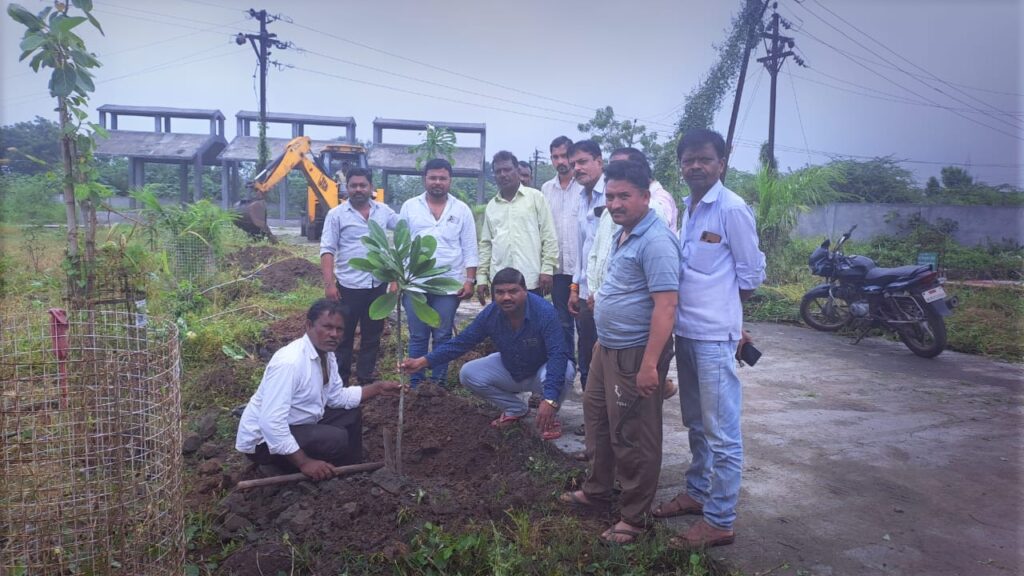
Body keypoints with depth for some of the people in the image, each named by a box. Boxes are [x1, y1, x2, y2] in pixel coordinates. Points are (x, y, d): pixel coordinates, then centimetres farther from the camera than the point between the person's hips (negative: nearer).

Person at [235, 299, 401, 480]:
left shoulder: (326, 354, -2)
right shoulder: (289, 362, -31)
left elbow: (337, 397, 10)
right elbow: (271, 423, -34)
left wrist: (377, 388, 0)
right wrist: (304, 462, -28)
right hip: (263, 440, -9)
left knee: (351, 414, 7)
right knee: (336, 439, -24)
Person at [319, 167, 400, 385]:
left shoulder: (384, 211, 5)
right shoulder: (336, 214, -4)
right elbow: (327, 250, -8)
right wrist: (329, 283, -16)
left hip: (378, 285, 4)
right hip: (349, 286, -3)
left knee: (372, 335, 12)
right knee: (344, 336, 6)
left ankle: (366, 379, 25)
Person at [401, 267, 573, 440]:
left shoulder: (544, 312, -32)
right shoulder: (490, 314, -17)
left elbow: (558, 355, -39)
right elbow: (461, 342, -10)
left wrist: (550, 400, -51)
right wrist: (422, 361, -17)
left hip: (541, 371, -4)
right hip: (509, 370, 5)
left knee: (564, 372, -38)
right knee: (468, 373, -14)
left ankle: (550, 417, -5)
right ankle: (516, 409, 7)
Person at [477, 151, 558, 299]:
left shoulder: (535, 197, 3)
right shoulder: (491, 206, 14)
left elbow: (549, 236, 0)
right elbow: (486, 244, 15)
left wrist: (547, 269, -8)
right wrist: (481, 277, 9)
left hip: (531, 281, -3)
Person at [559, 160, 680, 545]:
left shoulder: (655, 242, -20)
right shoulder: (623, 235, 10)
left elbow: (665, 305, -26)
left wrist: (650, 365, -28)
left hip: (634, 355, -10)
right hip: (607, 348, 10)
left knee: (633, 438, 3)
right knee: (598, 419, 22)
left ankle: (633, 518, 19)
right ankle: (597, 489, 40)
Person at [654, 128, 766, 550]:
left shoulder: (732, 209, -11)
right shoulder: (688, 209, 12)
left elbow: (751, 274, -7)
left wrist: (720, 311, 1)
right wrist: (687, 312, 11)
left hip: (714, 335, -8)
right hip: (685, 331, 8)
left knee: (721, 432, 1)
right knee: (696, 423, 20)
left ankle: (720, 521, 12)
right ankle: (697, 492, 36)